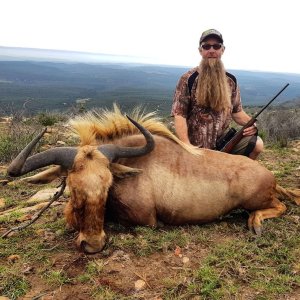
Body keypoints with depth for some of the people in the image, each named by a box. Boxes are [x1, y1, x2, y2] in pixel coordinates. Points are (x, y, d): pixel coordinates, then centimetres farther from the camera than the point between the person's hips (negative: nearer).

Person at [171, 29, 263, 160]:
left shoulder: (231, 80, 7)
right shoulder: (188, 79, -6)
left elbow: (236, 111, 15)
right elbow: (179, 115, -12)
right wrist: (188, 148, -24)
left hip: (224, 140, 4)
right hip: (197, 147, -3)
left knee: (256, 143, -18)